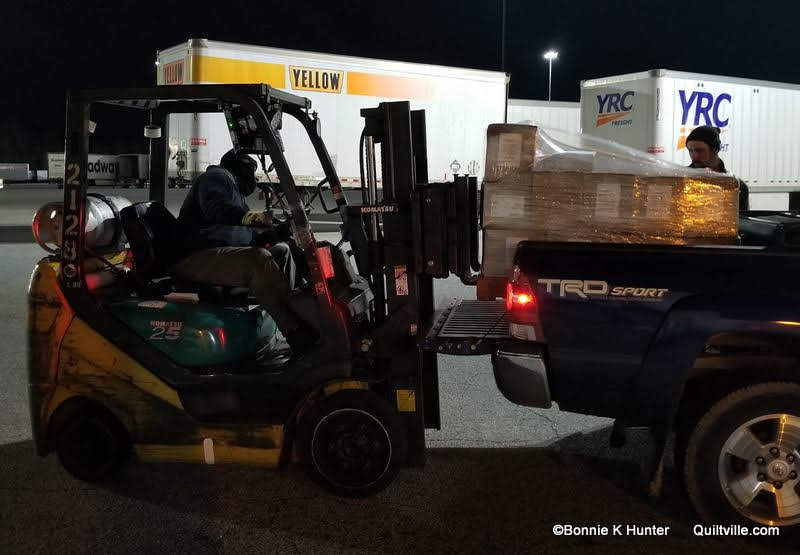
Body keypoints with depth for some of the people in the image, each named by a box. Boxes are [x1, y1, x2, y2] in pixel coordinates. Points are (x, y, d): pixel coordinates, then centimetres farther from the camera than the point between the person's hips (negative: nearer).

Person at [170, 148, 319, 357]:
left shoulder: (235, 193, 32)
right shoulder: (216, 177, 2)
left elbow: (250, 237, 22)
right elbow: (218, 210, -21)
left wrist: (274, 232, 3)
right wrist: (263, 218, -30)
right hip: (194, 259, -10)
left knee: (282, 252, 9)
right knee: (259, 259, -31)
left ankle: (292, 308, -5)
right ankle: (298, 336, -35)